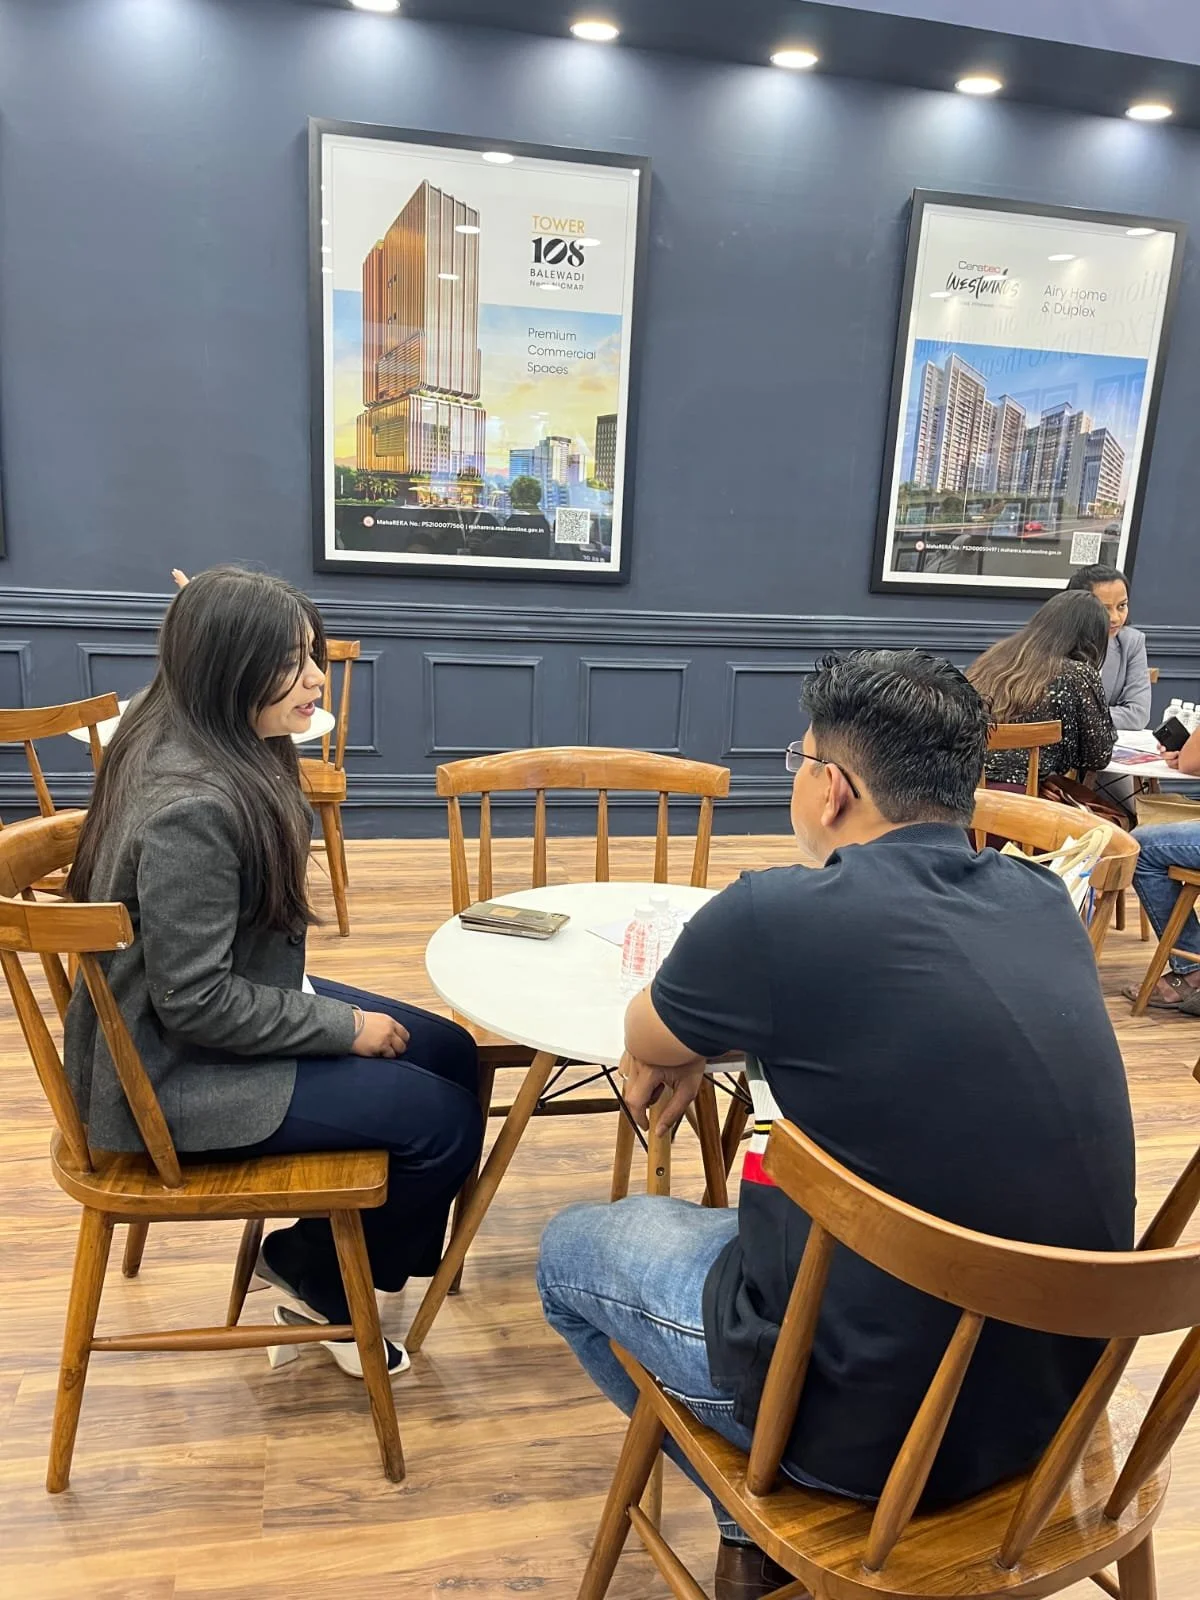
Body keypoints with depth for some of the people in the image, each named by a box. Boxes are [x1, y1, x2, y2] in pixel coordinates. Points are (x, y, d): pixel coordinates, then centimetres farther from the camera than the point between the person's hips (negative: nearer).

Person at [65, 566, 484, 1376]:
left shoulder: (228, 755, 1)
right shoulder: (190, 807, -31)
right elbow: (195, 1002, -26)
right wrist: (345, 1028, -17)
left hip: (239, 1001, 10)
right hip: (179, 1071, -10)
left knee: (452, 1055, 7)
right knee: (443, 1120, -11)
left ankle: (319, 1265, 22)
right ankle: (319, 1281, 17)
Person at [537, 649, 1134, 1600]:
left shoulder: (776, 917, -23)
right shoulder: (1045, 905, -4)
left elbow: (643, 1045, -1)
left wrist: (698, 1034, 21)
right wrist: (709, 1045, 17)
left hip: (876, 1420, -6)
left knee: (571, 1252, 17)